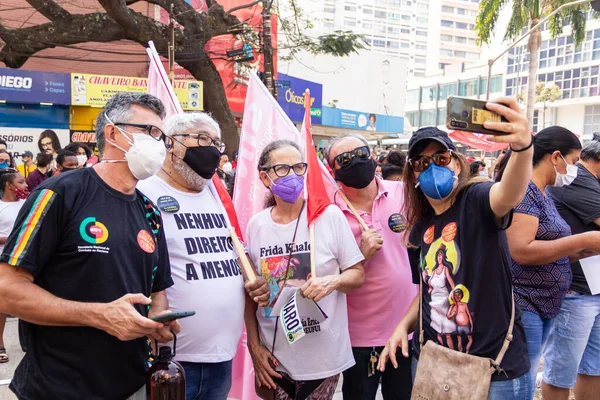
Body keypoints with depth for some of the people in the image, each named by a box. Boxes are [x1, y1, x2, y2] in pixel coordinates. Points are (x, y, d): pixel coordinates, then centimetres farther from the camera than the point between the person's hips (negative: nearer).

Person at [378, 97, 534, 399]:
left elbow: (509, 195, -37)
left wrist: (523, 146, -56)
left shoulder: (476, 201, -12)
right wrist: (403, 325, 1)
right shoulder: (419, 229, 5)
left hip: (495, 368, -5)